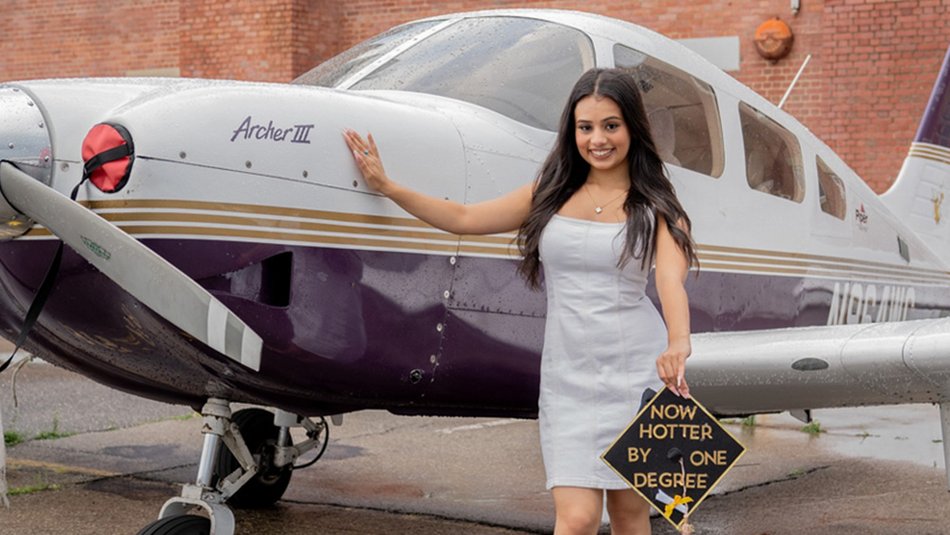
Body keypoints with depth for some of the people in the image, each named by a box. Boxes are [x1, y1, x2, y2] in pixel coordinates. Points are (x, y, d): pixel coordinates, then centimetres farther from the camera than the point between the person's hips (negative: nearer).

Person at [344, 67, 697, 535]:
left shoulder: (656, 209, 1)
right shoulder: (550, 196, 11)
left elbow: (671, 281, -16)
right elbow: (463, 219, 14)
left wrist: (677, 345, -37)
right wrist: (386, 187, 10)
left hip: (636, 373, -2)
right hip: (568, 377, 2)